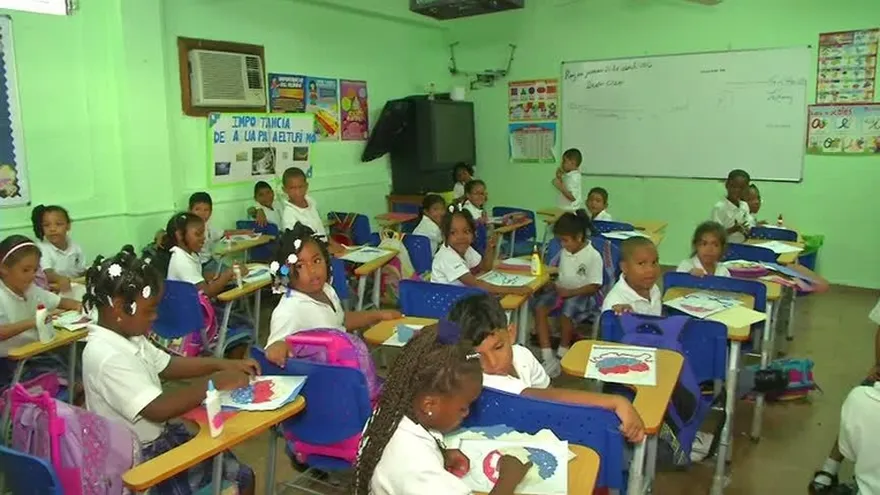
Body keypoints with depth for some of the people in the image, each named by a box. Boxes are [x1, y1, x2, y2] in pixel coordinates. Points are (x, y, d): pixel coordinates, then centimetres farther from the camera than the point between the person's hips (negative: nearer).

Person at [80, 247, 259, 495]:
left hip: (159, 436, 9)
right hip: (139, 458, -9)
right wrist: (214, 382, -25)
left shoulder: (128, 337, 3)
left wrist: (225, 365, 4)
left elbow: (167, 365, 15)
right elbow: (157, 409, -32)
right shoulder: (106, 356, -26)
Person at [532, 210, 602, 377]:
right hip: (562, 290, 6)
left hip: (582, 294, -6)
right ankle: (547, 357, -23)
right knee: (539, 307, -21)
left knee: (566, 314, -34)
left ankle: (562, 355, -6)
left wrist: (570, 292, -21)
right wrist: (553, 285, -1)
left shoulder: (593, 256, -14)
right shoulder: (565, 252, 5)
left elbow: (594, 286, -14)